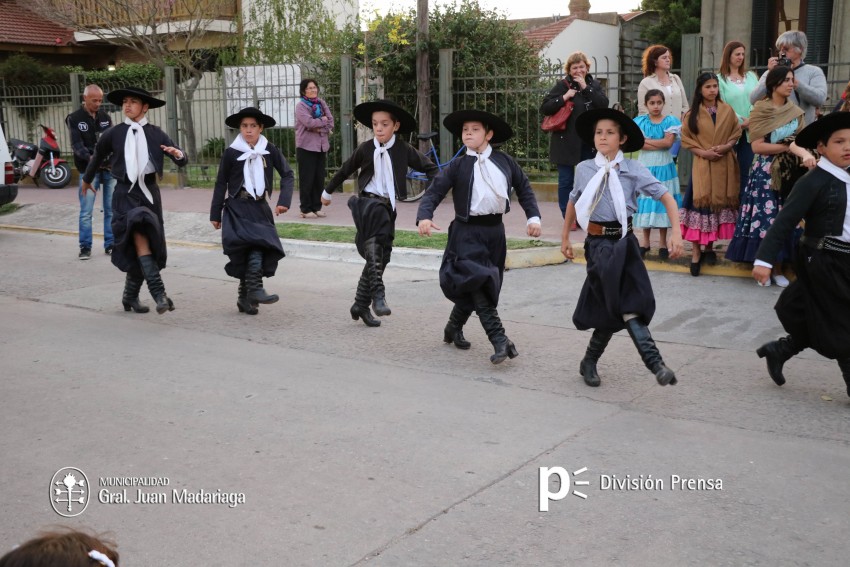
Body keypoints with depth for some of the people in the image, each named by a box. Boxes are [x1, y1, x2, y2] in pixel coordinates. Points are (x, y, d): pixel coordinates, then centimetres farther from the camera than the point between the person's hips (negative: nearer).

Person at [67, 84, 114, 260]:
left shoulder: (105, 117, 10)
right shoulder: (74, 118, -1)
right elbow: (76, 144, -12)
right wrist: (90, 158, -30)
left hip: (109, 168, 3)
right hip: (88, 170, -3)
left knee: (111, 210, 7)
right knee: (86, 211, -1)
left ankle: (111, 244, 16)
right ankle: (85, 246, 8)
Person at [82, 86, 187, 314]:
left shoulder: (156, 134, 4)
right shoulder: (113, 134, 4)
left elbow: (182, 161, 0)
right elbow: (98, 156, 22)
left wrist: (178, 154, -24)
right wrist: (87, 179, 36)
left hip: (149, 192, 2)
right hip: (126, 193, -2)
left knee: (148, 243, 6)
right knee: (140, 237, -24)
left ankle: (131, 296, 24)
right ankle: (158, 293, -32)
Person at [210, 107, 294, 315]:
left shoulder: (270, 150, 1)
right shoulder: (231, 153, -3)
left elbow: (288, 175, 5)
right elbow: (221, 184, 3)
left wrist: (284, 200, -10)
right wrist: (215, 214, 4)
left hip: (260, 207, 3)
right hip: (238, 207, -3)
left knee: (262, 247, -2)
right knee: (254, 244, -22)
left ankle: (246, 297, 9)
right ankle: (254, 290, -20)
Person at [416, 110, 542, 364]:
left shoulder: (504, 161, 6)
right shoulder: (458, 166, -1)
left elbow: (524, 188, 13)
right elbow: (435, 191, -5)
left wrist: (533, 217, 3)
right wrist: (424, 216, -22)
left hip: (495, 230, 3)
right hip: (467, 232, -3)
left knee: (479, 286, 12)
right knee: (476, 283, -16)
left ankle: (454, 328, 34)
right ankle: (499, 340, -16)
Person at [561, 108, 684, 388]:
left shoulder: (633, 170, -1)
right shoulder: (584, 169, 4)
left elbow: (667, 197, -4)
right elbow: (573, 202, 21)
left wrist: (676, 233, -17)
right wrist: (565, 237, 25)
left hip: (624, 241, 1)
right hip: (597, 242, -1)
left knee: (612, 310, 0)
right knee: (626, 305, -11)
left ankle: (590, 362, 20)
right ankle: (654, 362, -15)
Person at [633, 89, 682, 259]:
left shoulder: (669, 121, 1)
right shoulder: (640, 121, 2)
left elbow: (668, 142, -13)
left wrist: (646, 140, -10)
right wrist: (660, 144, -15)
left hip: (663, 168, -1)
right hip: (645, 167, 1)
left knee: (662, 201, 2)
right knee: (646, 202, 4)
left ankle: (663, 243, 9)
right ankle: (645, 241, 14)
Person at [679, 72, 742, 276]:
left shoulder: (727, 110, 6)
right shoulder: (692, 113, 2)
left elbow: (736, 134, 8)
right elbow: (686, 139, 1)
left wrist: (725, 147, -11)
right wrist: (703, 152, -12)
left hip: (724, 165, 2)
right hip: (702, 164, -2)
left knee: (720, 203, 6)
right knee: (700, 203, -10)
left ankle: (709, 247, 20)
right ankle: (696, 252, -6)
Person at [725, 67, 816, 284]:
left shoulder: (796, 112, 9)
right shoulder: (760, 110, -4)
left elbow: (803, 143, 3)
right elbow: (757, 146, -11)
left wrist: (800, 151, -21)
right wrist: (788, 147, -13)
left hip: (789, 172, 4)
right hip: (765, 172, -4)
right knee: (763, 217, -5)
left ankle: (777, 267, 11)